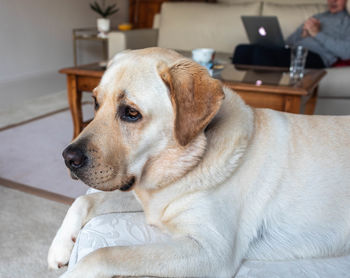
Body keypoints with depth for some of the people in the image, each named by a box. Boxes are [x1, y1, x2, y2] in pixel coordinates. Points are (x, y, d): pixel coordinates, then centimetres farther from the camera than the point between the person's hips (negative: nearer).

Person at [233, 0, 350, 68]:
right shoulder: (316, 18, 33)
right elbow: (288, 41, 26)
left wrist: (317, 34, -5)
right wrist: (302, 34, 4)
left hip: (314, 57, -7)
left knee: (260, 51, -32)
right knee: (242, 49, -18)